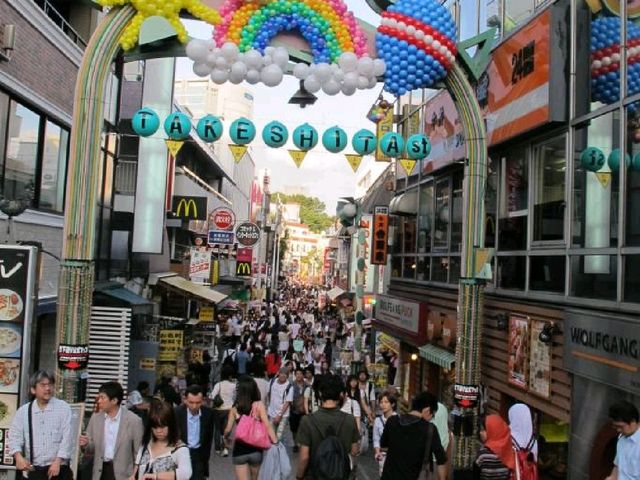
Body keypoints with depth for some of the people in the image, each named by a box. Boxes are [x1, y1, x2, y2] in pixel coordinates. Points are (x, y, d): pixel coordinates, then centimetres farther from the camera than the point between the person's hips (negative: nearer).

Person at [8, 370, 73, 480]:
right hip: (34, 470, 2)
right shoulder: (23, 411, 5)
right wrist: (18, 456, -16)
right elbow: (15, 437, 3)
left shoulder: (63, 407, -3)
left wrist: (57, 461, -15)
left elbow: (67, 437, -7)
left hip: (59, 469, -2)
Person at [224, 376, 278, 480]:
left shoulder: (235, 408, -5)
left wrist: (226, 438, 18)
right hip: (255, 449, 1)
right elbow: (267, 426, -17)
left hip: (239, 450, -1)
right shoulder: (259, 405, -8)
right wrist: (275, 442, -17)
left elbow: (228, 430, -3)